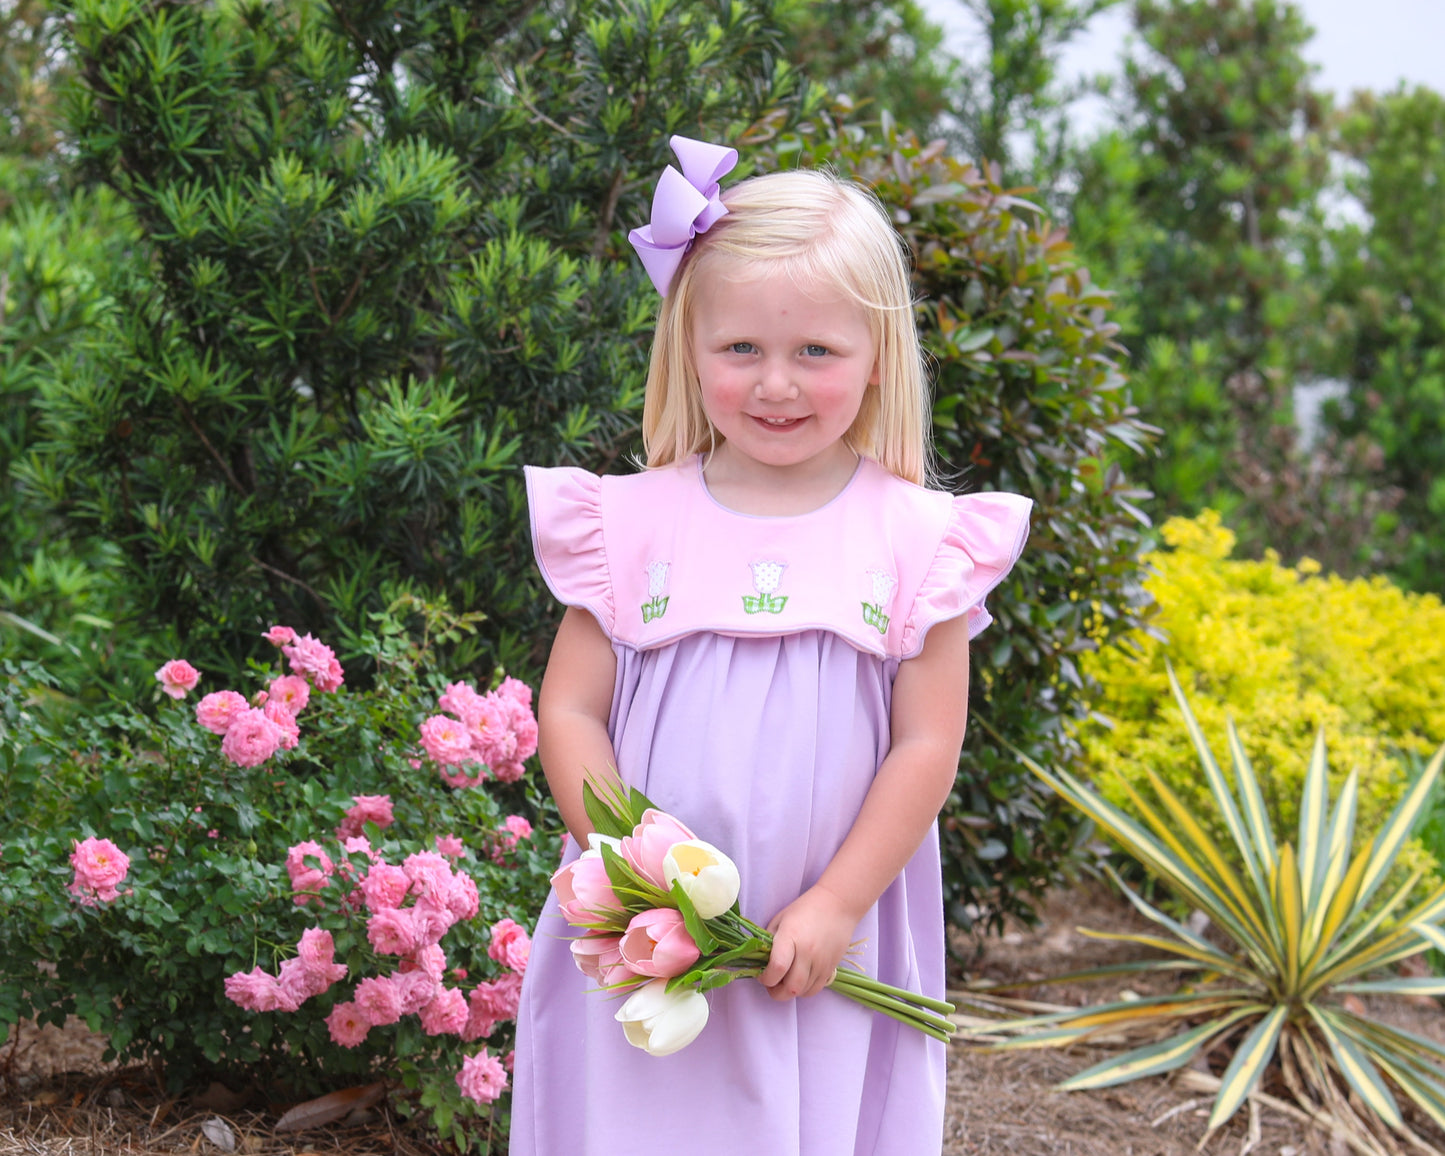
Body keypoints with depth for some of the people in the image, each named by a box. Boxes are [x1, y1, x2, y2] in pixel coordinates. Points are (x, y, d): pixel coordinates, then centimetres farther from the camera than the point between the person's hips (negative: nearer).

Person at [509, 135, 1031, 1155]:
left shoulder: (915, 538, -2)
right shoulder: (636, 522, 0)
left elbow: (927, 745, -3)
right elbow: (570, 710, 2)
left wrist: (835, 905, -9)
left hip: (833, 949, -1)